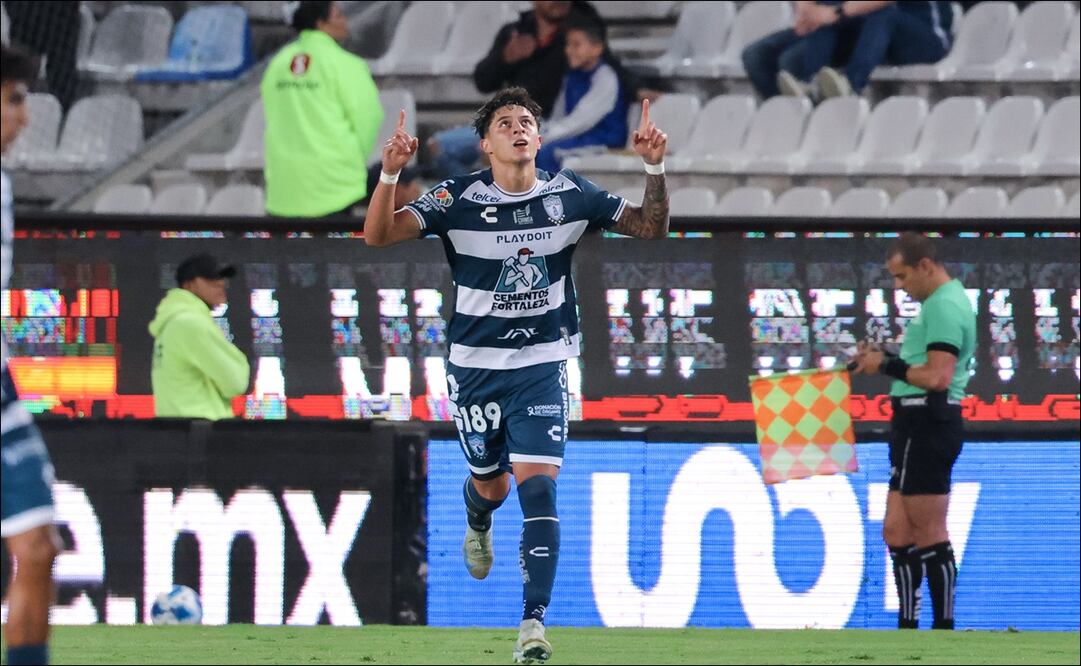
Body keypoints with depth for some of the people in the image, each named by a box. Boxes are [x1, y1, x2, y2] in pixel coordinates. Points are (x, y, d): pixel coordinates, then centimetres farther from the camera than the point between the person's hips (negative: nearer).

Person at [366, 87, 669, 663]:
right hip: (476, 362, 0)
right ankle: (477, 526, 54)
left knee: (537, 484, -15)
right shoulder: (459, 198, -11)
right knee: (491, 485, 14)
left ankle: (534, 619, -15)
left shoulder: (569, 195, -4)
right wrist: (390, 173, -37)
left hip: (543, 362, 0)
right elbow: (378, 235, -20)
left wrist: (654, 167, -16)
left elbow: (651, 228, 1)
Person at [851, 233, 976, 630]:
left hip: (927, 425, -11)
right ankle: (907, 628, 15)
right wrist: (883, 358, 12)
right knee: (897, 531, 12)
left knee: (929, 535, -7)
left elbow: (937, 377, -24)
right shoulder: (943, 301, 19)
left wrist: (887, 366, -13)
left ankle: (944, 630, -3)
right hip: (919, 424, 11)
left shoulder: (943, 306, -15)